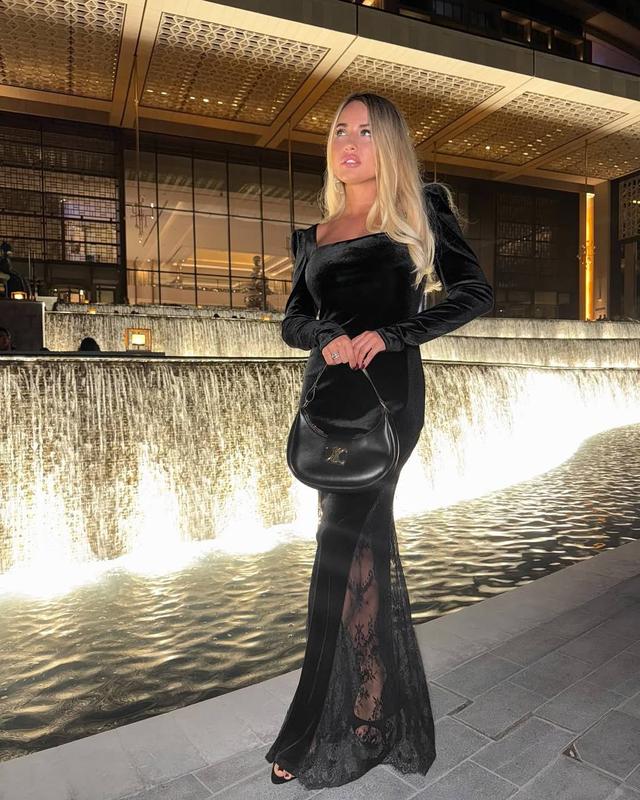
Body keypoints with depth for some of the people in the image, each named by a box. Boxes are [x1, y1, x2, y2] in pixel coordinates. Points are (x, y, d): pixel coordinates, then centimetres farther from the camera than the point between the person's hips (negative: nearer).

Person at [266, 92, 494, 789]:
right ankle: (381, 715, 29)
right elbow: (293, 319, 13)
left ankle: (323, 736, 5)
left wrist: (389, 335, -12)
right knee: (364, 547, 11)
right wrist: (326, 337, -11)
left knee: (343, 551, -10)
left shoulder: (421, 210, 7)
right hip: (327, 397, 5)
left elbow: (473, 293, -1)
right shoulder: (315, 235, 19)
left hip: (385, 396, -5)